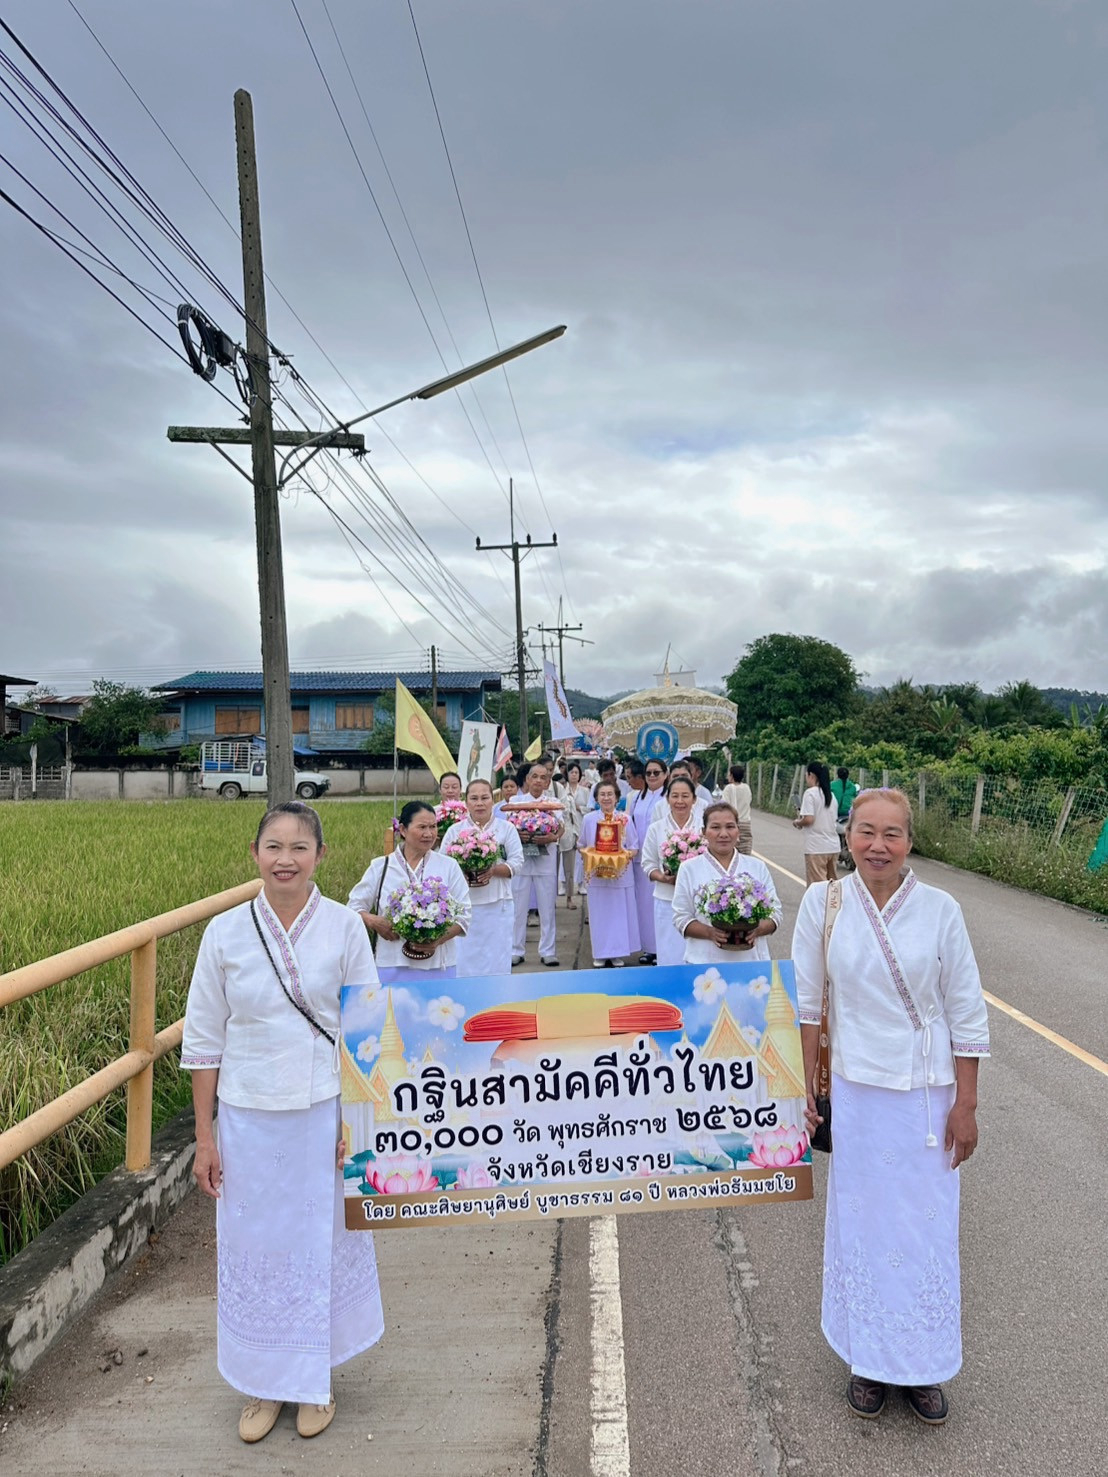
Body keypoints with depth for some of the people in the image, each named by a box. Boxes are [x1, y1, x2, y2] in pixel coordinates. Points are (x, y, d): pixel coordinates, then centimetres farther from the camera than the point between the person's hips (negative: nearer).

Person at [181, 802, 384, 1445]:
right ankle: (264, 1384, 35)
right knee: (254, 1247, 12)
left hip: (324, 1114, -1)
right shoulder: (226, 932, -6)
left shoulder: (344, 927, -8)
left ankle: (315, 1380, 35)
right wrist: (204, 1138, 1)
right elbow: (203, 1039, 1)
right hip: (248, 1119, 1)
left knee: (323, 1242, 12)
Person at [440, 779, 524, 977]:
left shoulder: (506, 828, 8)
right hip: (464, 905, 0)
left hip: (497, 905, 0)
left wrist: (494, 870, -15)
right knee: (464, 959, 0)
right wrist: (459, 872, -15)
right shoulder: (455, 830, 9)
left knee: (497, 961, 1)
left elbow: (517, 863, 1)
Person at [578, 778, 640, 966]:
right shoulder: (588, 819, 2)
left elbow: (634, 847, 5)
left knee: (620, 913, 4)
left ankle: (617, 954, 16)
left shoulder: (625, 819, 0)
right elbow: (581, 846, 10)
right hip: (596, 875, 0)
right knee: (599, 914, 4)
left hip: (621, 875, 0)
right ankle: (600, 954, 15)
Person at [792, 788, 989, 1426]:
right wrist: (805, 1086, 3)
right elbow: (808, 1002, 0)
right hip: (857, 1090, 0)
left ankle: (924, 1363, 32)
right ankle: (869, 1357, 32)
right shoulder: (823, 901, -9)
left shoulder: (940, 908, -11)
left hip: (928, 1092, 0)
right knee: (862, 1222, 12)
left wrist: (965, 1105, -2)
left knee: (928, 1225, 11)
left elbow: (968, 1014, -4)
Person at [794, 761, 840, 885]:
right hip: (833, 846, 7)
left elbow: (809, 819, -19)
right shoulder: (830, 794, 12)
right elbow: (834, 819, 15)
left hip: (816, 848, -7)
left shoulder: (810, 793, -11)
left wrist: (798, 822, 1)